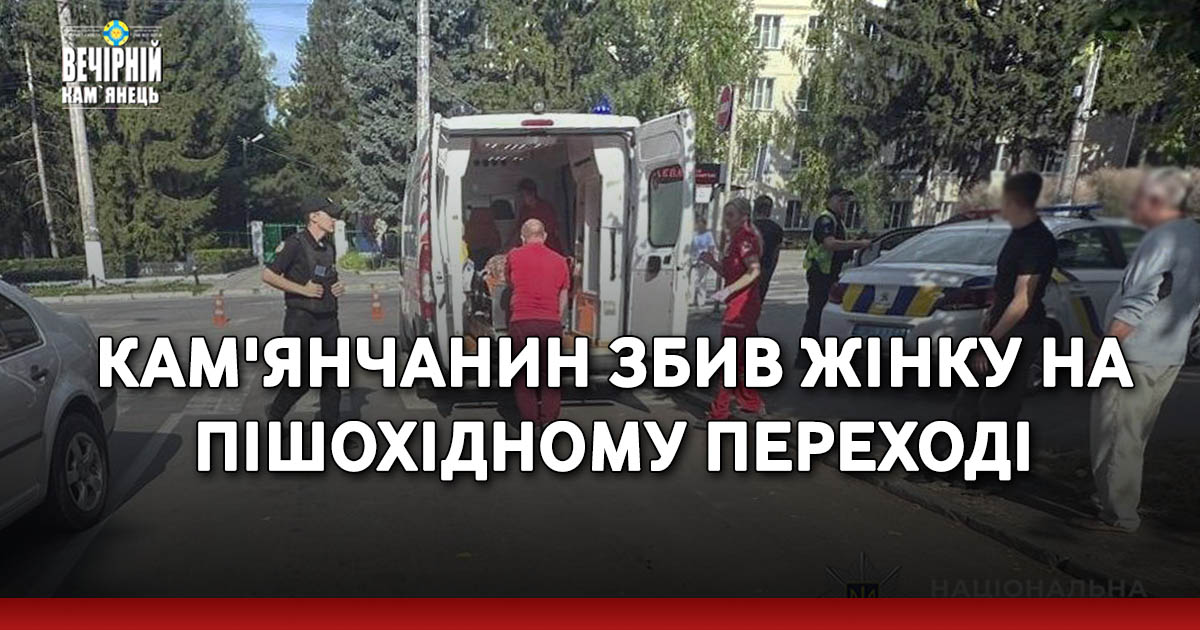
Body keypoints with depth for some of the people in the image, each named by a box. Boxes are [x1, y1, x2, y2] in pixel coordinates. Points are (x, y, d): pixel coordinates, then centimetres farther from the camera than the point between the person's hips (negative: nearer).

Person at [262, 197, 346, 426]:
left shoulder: (329, 246, 14)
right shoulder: (295, 244, -10)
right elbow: (268, 275, -12)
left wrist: (339, 287, 6)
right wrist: (303, 289, -17)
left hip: (329, 321, 7)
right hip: (302, 322, -7)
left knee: (333, 377, 5)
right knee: (304, 377, -2)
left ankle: (329, 426, 13)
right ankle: (275, 414, 24)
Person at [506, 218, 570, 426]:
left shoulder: (514, 256, 7)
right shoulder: (560, 260, 10)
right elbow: (563, 300, 12)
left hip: (521, 323, -2)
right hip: (551, 324, 2)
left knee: (523, 380, 10)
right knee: (550, 382, 13)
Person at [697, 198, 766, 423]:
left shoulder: (744, 238, -14)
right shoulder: (737, 238, 17)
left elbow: (754, 271, -27)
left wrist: (728, 291, -31)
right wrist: (712, 262, 6)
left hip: (741, 305, -11)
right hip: (746, 305, 11)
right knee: (744, 358, 18)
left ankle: (718, 413, -3)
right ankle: (753, 403, 29)